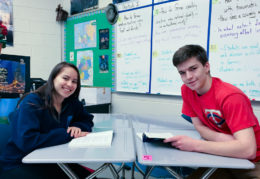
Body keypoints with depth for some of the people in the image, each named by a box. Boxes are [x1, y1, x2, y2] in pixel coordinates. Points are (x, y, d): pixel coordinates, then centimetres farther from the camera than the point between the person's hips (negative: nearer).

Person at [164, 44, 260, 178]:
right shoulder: (186, 90, -7)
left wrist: (194, 145, -33)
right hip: (223, 158, 5)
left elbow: (248, 149, -33)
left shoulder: (230, 96, -26)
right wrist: (220, 138, -21)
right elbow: (199, 126, 0)